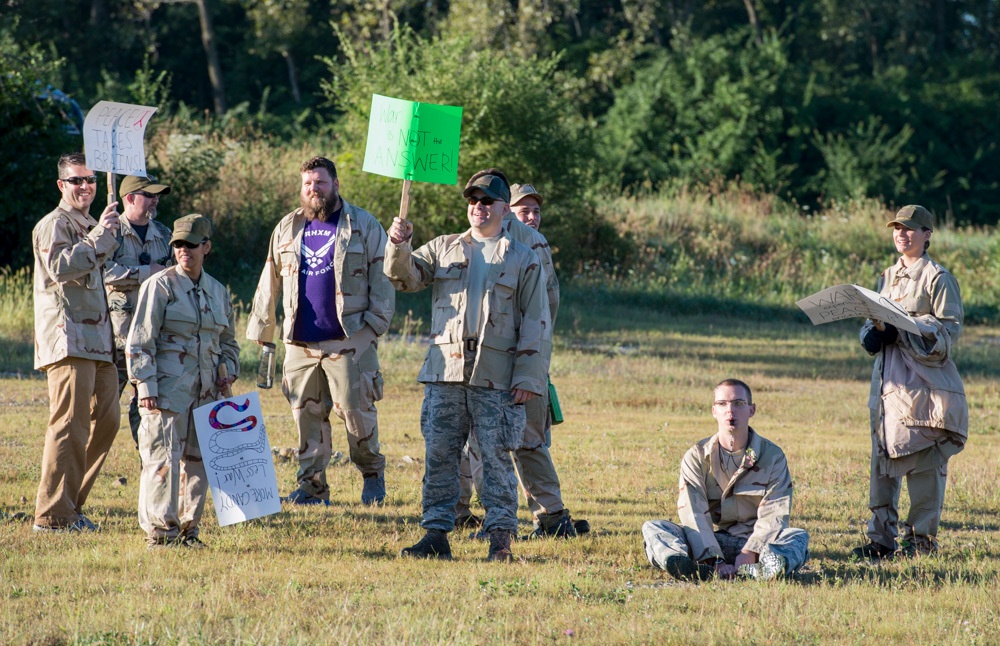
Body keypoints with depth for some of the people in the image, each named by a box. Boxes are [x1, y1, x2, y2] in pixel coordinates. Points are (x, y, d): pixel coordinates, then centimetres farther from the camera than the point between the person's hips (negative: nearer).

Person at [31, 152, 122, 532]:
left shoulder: (92, 226, 23)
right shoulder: (54, 225, -5)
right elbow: (61, 267, -23)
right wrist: (99, 237, -21)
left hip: (98, 341, 9)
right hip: (68, 340, -9)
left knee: (106, 419, 9)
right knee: (70, 424, -13)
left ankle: (70, 504, 16)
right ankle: (53, 515, -11)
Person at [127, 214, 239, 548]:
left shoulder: (218, 292, 14)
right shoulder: (160, 286, -3)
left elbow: (228, 341, 26)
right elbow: (140, 341, -6)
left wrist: (228, 370, 6)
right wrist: (146, 386, -13)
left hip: (206, 392, 6)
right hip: (167, 389, -6)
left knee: (198, 459, 7)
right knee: (163, 458, -9)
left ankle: (188, 528, 16)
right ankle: (160, 531, -6)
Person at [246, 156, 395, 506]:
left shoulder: (363, 226, 2)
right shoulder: (287, 228, 14)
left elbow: (381, 277, 0)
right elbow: (270, 283, 19)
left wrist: (377, 322, -8)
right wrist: (261, 329, 16)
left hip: (348, 340, -4)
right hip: (300, 342, 4)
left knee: (355, 410, -5)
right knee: (307, 415, 4)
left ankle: (373, 473, 15)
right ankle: (312, 486, 9)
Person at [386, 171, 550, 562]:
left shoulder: (524, 259, 8)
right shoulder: (444, 249, 16)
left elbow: (535, 322, 4)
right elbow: (405, 277, 7)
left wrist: (528, 377, -4)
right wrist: (398, 246, -14)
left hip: (496, 378, -3)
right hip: (445, 370, 3)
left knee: (496, 456, -2)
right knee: (439, 454, 1)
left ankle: (501, 537, 1)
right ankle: (436, 534, 5)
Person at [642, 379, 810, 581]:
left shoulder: (773, 456, 3)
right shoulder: (696, 457, 3)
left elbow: (772, 515, -7)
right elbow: (694, 514, -9)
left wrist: (749, 554, -25)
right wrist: (714, 561, -26)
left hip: (754, 542, 0)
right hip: (708, 542, 0)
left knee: (798, 537, -28)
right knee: (652, 528, -23)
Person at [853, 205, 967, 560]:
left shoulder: (938, 278, -4)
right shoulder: (888, 277, 17)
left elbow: (949, 330, -10)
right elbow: (872, 319, 20)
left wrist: (900, 331, -21)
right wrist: (872, 334, -5)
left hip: (925, 380, -6)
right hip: (889, 381, 6)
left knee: (924, 462, -4)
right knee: (883, 458, 4)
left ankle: (921, 538, 2)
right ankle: (881, 538, 7)